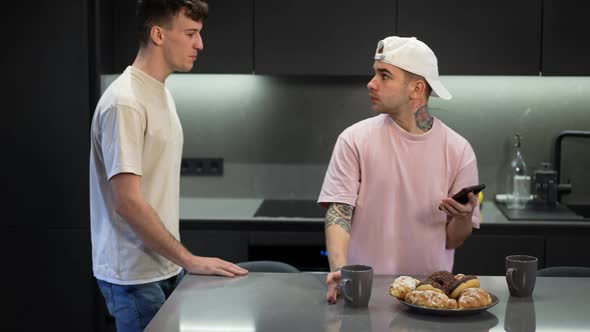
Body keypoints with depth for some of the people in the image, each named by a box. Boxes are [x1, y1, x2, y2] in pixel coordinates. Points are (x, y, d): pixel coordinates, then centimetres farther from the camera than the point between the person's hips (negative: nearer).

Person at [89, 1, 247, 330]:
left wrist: (178, 262, 15)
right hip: (136, 276, -8)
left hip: (165, 268, 8)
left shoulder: (161, 93, 10)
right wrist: (190, 260, -20)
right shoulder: (124, 102, -18)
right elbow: (128, 202, -22)